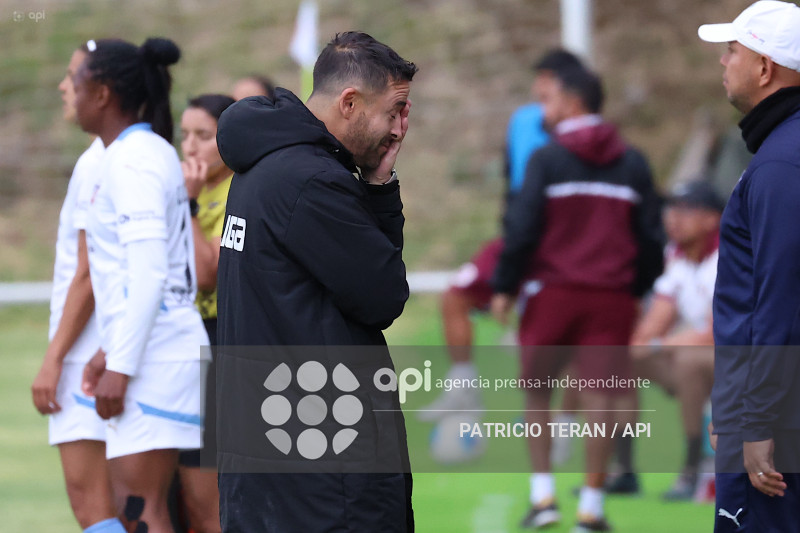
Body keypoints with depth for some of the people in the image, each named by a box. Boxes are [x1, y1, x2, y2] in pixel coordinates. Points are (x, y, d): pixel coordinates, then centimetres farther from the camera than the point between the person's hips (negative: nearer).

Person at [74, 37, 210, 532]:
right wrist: (111, 351, 25)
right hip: (161, 353, 10)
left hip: (154, 356, -10)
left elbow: (149, 271, -21)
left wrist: (121, 366, -21)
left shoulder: (132, 160, -13)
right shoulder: (153, 153, 17)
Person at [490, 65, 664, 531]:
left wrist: (505, 288, 1)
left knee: (538, 390, 12)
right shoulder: (632, 163, 9)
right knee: (600, 395, 2)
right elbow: (651, 235, 10)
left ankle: (543, 494, 6)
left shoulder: (547, 159, -3)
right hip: (612, 296, 2)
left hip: (554, 291, -2)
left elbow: (522, 228, -7)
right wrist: (637, 287, 20)